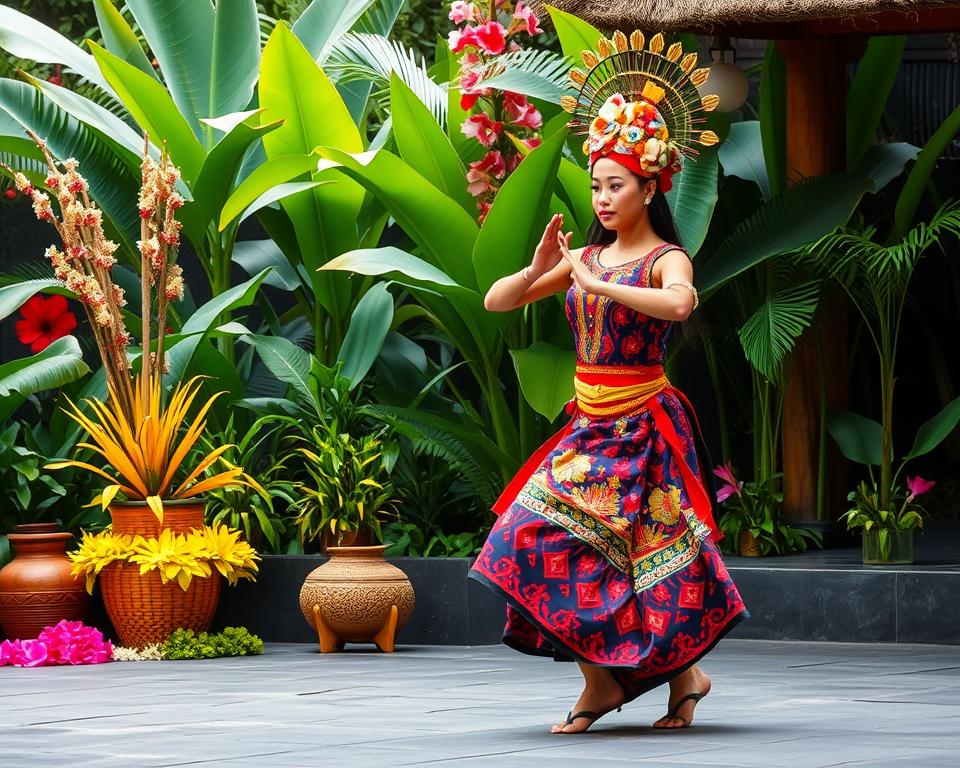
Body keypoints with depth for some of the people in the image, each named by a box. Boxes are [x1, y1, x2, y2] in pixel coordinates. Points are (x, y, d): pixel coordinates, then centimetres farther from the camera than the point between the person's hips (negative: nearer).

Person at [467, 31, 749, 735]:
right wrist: (540, 268, -10)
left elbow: (678, 303, -33)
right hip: (590, 424, 6)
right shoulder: (584, 257, 9)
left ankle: (684, 672, 16)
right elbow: (496, 301, 9)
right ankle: (602, 678, 2)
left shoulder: (667, 259, -8)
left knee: (643, 555, -4)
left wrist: (596, 284, -28)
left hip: (644, 424, -6)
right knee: (548, 537, -7)